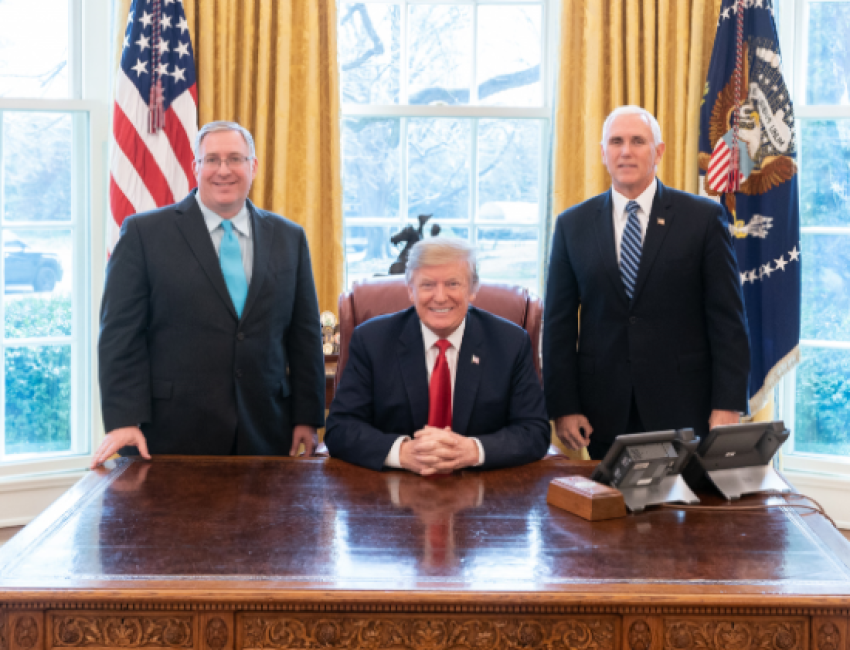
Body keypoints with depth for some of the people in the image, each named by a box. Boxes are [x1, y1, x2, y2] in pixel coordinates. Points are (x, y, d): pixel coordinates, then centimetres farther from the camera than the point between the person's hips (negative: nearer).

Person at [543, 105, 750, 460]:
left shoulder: (704, 218, 1)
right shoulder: (572, 225, 7)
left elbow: (728, 318, -1)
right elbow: (558, 323, 6)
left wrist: (728, 404, -7)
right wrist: (562, 407, -1)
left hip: (683, 407, -1)